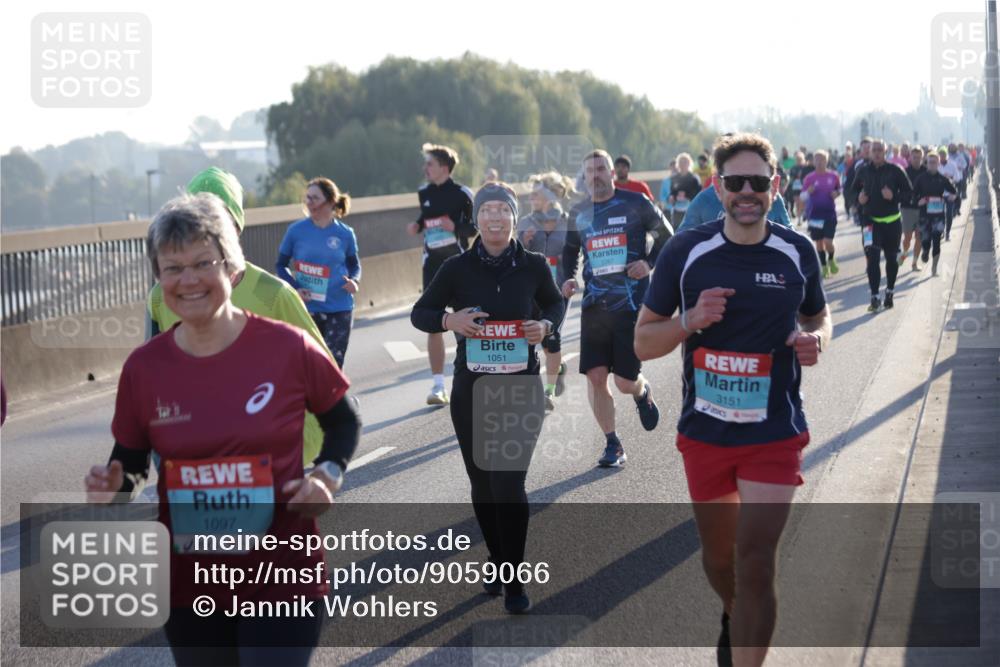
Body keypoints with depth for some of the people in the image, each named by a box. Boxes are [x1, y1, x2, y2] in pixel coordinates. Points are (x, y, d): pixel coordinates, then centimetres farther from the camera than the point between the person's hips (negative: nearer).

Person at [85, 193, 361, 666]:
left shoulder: (287, 348, -9)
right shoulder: (143, 367, -4)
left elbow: (343, 422, 7)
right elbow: (130, 461, 10)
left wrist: (328, 475, -11)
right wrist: (114, 487, -12)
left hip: (282, 578, -3)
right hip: (189, 586, 3)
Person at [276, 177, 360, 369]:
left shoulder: (345, 234, -2)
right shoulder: (296, 230, -4)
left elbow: (354, 265, 13)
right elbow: (281, 265, 6)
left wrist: (354, 281, -10)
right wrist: (294, 288, -11)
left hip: (339, 309, 0)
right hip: (307, 309, 0)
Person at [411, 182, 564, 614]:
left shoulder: (533, 266, -3)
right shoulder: (458, 268, -3)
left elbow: (555, 304, 15)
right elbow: (420, 313, 5)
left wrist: (545, 326, -7)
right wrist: (449, 320, -16)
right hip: (472, 389, 2)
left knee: (509, 483, -10)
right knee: (482, 482, 11)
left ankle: (514, 580, 1)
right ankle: (496, 559, 33)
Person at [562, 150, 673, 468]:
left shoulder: (636, 204, -1)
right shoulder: (578, 213, 10)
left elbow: (666, 235, 7)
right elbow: (569, 251, 22)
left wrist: (649, 263, -8)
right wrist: (568, 279, 4)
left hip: (631, 303, -3)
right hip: (595, 305, 3)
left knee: (625, 382, -4)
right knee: (595, 376, -5)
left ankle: (642, 391, 35)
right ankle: (612, 444, 9)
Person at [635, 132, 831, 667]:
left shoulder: (797, 252, -2)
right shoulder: (685, 252, -6)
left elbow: (817, 316, 16)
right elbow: (643, 343, -1)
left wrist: (816, 340, -8)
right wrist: (690, 321, -20)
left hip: (775, 435, -1)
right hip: (704, 433, 1)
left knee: (755, 564, -11)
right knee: (718, 556, 19)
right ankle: (735, 620, 52)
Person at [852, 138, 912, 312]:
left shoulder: (895, 170, -5)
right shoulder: (863, 171, 2)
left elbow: (908, 191, -1)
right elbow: (854, 190, 16)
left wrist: (894, 196, -19)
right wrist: (858, 198, -5)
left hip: (892, 221, 0)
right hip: (871, 221, 0)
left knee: (892, 259, 12)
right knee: (872, 259, -11)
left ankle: (889, 293, 30)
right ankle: (874, 297, -10)